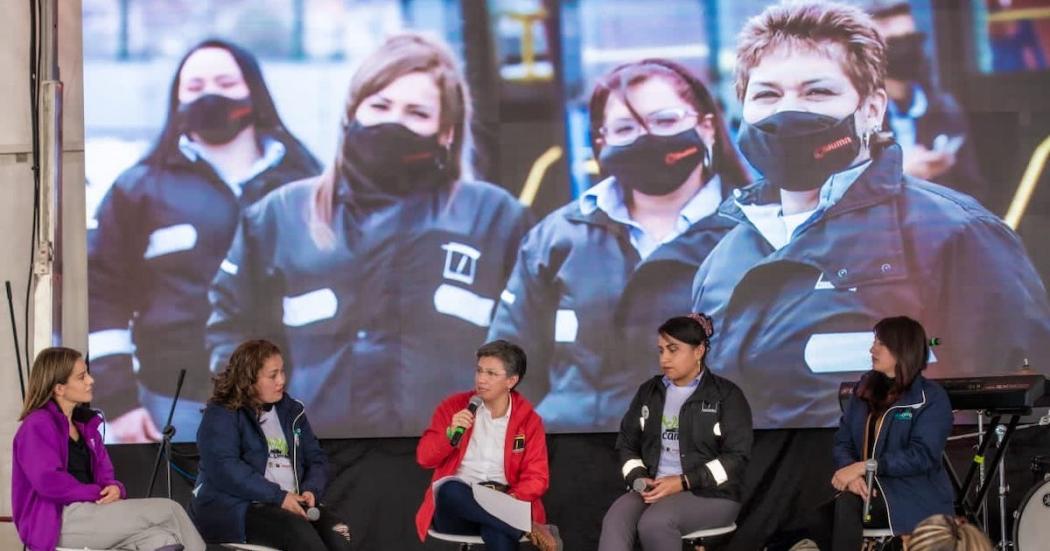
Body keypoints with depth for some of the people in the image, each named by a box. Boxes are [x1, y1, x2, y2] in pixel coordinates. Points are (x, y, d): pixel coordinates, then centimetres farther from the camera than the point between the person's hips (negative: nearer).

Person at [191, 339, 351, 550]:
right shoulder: (220, 415, -2)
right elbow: (225, 469, -15)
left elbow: (316, 458, 18)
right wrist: (278, 496, -19)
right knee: (299, 531, -35)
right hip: (236, 508, -6)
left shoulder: (291, 411, 18)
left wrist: (311, 490, -5)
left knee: (337, 532, -25)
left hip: (291, 502, 6)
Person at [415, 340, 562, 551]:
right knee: (451, 489, -38)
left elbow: (536, 477, 2)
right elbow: (425, 458, 2)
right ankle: (530, 529, -29)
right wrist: (450, 434, -18)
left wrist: (512, 500, -19)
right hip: (455, 508, 2)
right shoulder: (453, 407, 5)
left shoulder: (528, 420, 5)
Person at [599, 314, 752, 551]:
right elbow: (627, 443, 18)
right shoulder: (648, 392, 16)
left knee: (654, 523, -36)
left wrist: (683, 482, -15)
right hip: (653, 487, 4)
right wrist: (638, 478, -4)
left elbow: (736, 458, -7)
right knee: (614, 522, -30)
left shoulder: (726, 395, 0)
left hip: (710, 493, -4)